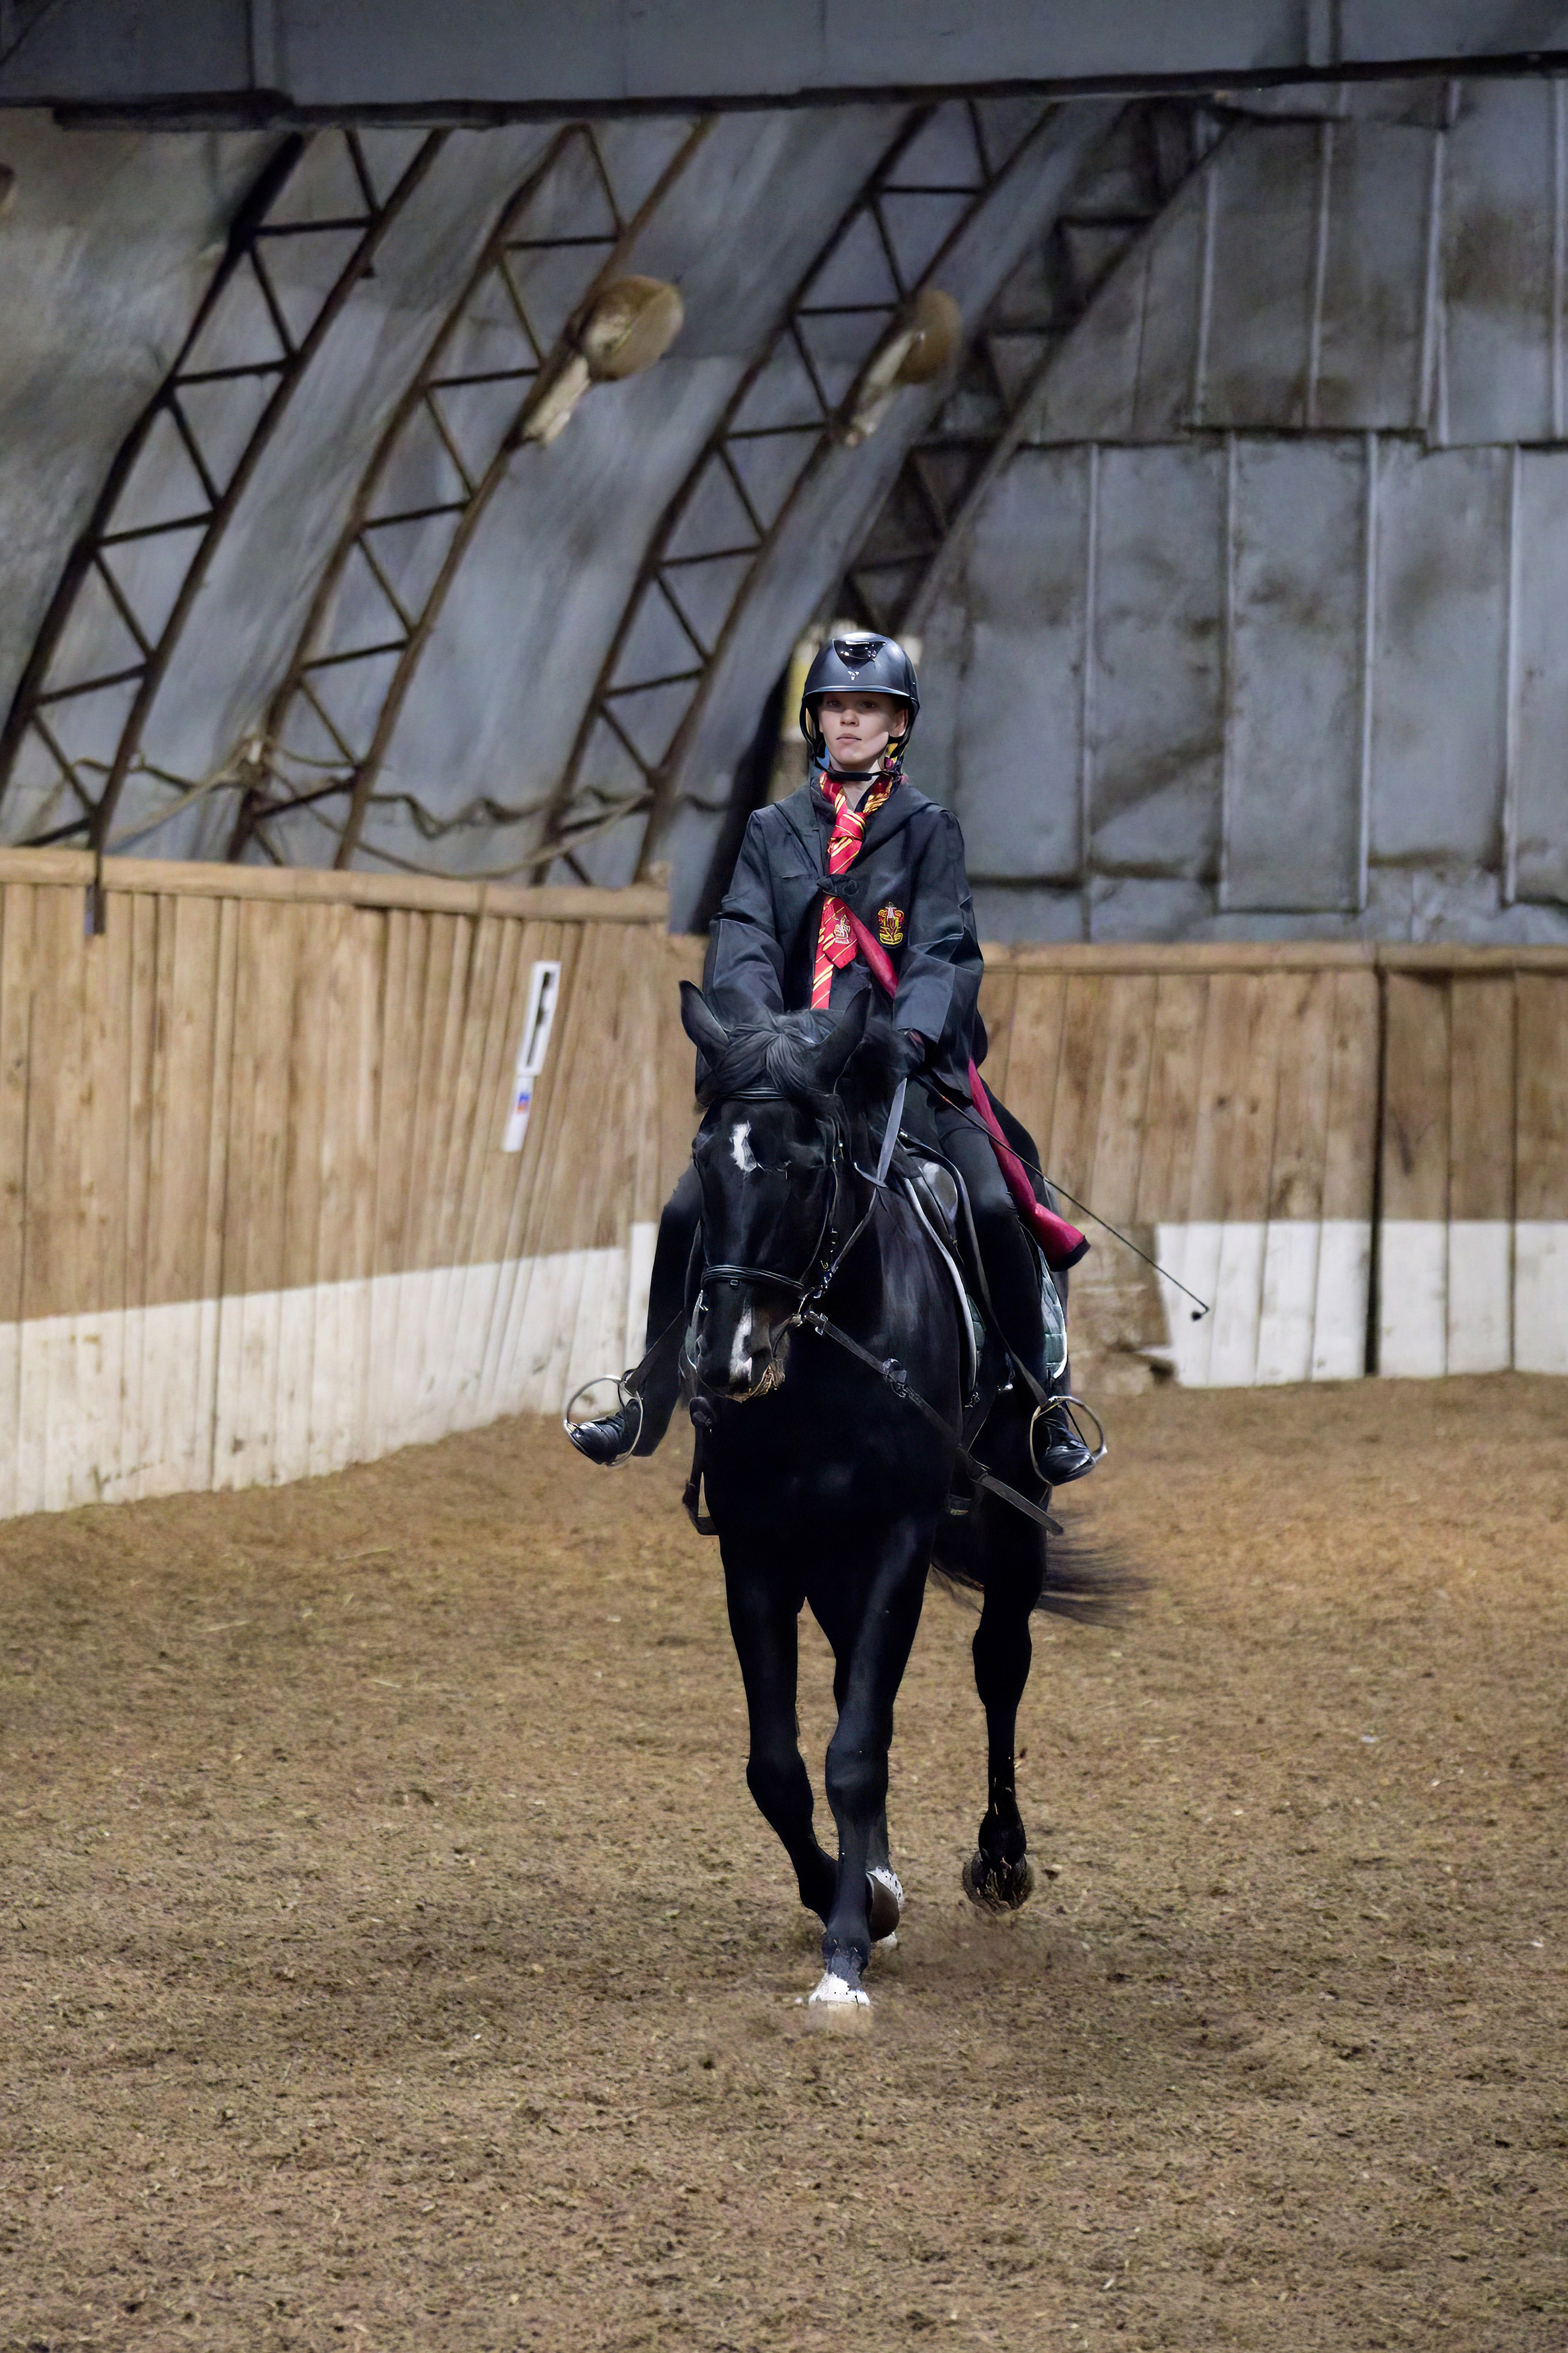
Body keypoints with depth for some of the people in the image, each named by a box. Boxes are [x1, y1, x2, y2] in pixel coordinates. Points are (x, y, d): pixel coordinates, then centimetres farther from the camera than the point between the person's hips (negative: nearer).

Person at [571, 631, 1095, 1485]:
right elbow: (742, 940, -2)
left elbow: (942, 951, -6)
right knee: (690, 1212, -9)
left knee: (991, 1207, -22)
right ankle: (649, 1402, 9)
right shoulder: (774, 831, 12)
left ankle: (1048, 1412, -8)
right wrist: (755, 1027, -22)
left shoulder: (928, 830, 6)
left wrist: (910, 1035, -26)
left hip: (905, 1067, -2)